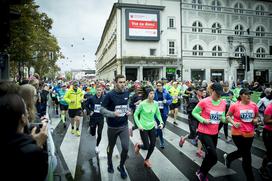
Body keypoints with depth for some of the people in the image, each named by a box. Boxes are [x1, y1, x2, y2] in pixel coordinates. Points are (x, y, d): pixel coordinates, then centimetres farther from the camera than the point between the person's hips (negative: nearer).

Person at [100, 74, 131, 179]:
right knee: (111, 147, 17)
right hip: (112, 126, -2)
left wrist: (129, 111, -3)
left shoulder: (127, 93, -2)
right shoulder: (110, 95, -15)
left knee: (126, 148, -3)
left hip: (124, 126, 3)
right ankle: (110, 164, 46)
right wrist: (113, 113, -28)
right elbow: (102, 109, -13)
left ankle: (121, 166, 25)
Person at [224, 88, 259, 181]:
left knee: (242, 152, 20)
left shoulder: (254, 105, 0)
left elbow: (257, 116, 15)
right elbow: (228, 116, 1)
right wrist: (233, 123, -15)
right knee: (247, 156, 2)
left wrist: (256, 120, -7)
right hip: (237, 133, -4)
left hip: (249, 134, 4)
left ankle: (228, 157, 51)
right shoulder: (235, 105, -9)